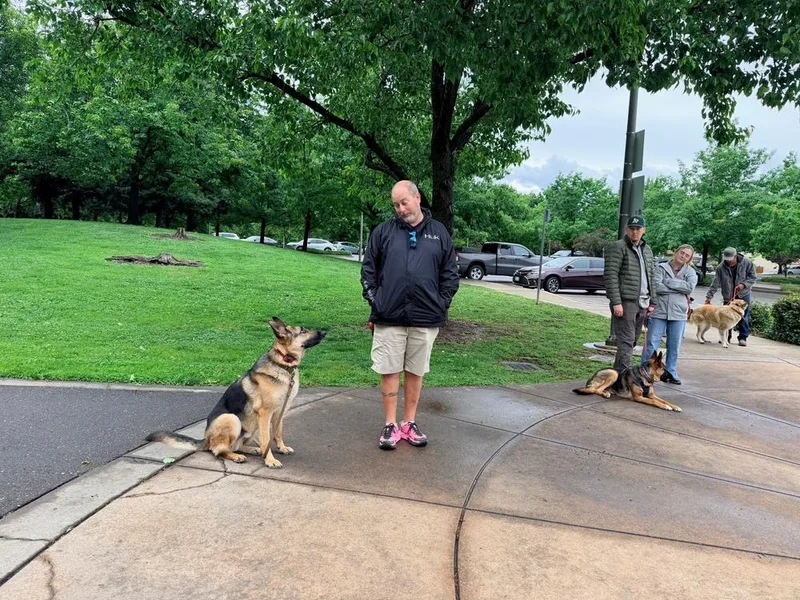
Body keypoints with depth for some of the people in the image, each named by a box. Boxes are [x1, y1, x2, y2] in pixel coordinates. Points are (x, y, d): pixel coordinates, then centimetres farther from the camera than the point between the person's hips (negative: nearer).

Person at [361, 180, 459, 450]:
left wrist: (441, 304, 1)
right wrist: (373, 301, -1)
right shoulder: (383, 231, 4)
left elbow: (450, 273, 9)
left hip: (425, 317, 1)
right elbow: (368, 269, 6)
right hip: (389, 316, -1)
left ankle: (410, 423, 23)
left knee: (415, 371, 11)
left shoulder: (439, 233, 7)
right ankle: (390, 425, 15)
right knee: (389, 370, 4)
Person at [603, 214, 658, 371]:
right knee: (626, 342, -10)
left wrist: (652, 301, 15)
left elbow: (650, 277, 22)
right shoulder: (618, 247, -6)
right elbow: (610, 276, -13)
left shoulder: (647, 250, 18)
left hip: (642, 304, 8)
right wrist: (616, 302, -19)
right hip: (625, 302, -7)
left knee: (632, 341, 10)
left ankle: (619, 372, 17)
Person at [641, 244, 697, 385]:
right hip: (658, 311, -3)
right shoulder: (660, 268, 3)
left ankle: (670, 373, 22)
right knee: (651, 344, -3)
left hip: (678, 313, 3)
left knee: (674, 346, 9)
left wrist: (668, 282, -11)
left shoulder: (690, 272, 10)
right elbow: (657, 287, -12)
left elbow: (690, 286, -10)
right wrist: (680, 289, -8)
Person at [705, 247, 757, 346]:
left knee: (744, 317, 0)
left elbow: (752, 277, -2)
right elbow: (715, 283, -9)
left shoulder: (747, 263, -8)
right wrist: (709, 296, -15)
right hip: (728, 296, 1)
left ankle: (743, 338, 9)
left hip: (743, 294, -1)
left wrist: (744, 284, -19)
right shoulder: (721, 267, -9)